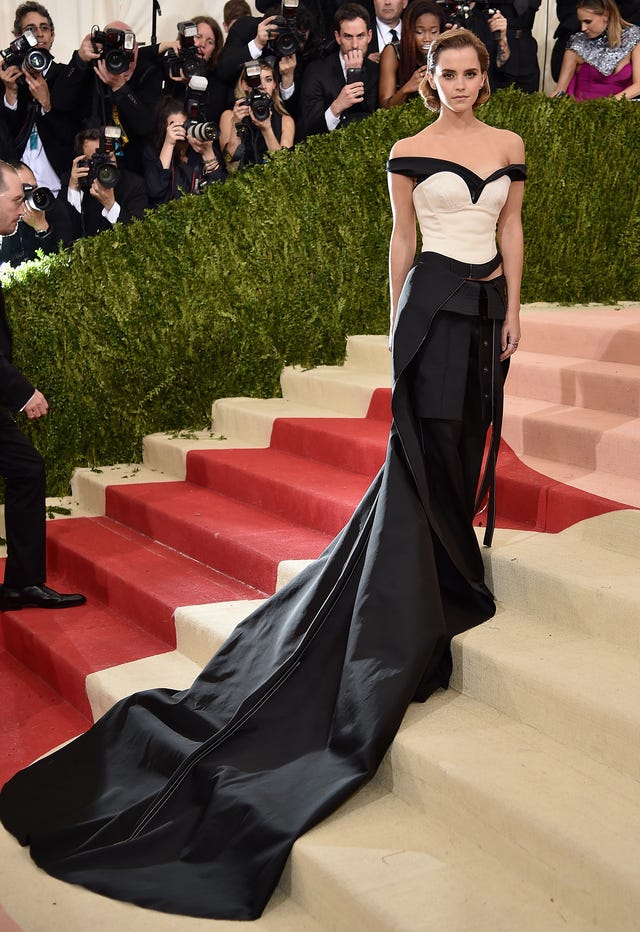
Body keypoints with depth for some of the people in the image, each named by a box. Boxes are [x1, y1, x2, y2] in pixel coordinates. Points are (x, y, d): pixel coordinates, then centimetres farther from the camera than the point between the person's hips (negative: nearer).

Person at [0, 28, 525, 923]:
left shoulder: (510, 146, 12)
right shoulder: (409, 153, -1)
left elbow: (512, 231, 14)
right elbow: (402, 240, 2)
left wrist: (513, 308, 9)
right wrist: (397, 317, 3)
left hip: (487, 303, 5)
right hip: (434, 298, -5)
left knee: (462, 442, 10)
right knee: (425, 445, -9)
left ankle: (449, 575, 22)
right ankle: (442, 593, -1)